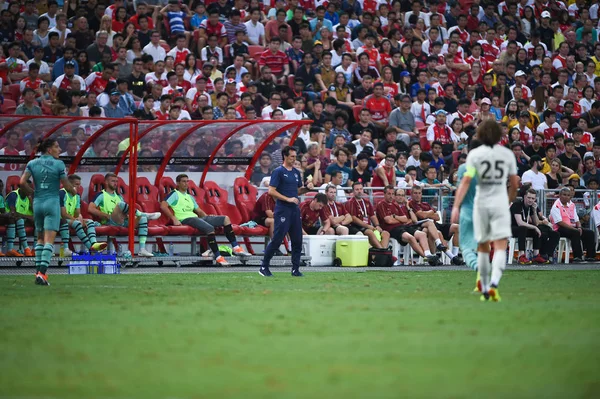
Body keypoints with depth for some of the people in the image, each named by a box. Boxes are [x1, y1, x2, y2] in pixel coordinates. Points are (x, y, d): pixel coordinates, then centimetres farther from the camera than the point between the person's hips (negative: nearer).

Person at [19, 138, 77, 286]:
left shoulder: (32, 163, 4)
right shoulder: (58, 164, -6)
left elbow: (22, 182, -5)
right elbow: (67, 186, -4)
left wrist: (32, 193, 11)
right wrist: (74, 192, 18)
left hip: (37, 202, 4)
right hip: (52, 203, -4)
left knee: (40, 238, 18)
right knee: (49, 240, -7)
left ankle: (38, 271, 13)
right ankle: (42, 272, -19)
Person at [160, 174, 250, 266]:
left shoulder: (189, 197, 30)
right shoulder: (175, 194, 5)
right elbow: (163, 206, -10)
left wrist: (207, 216, 10)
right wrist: (174, 219, -19)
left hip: (196, 217, 9)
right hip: (186, 219, -9)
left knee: (225, 219, -1)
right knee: (210, 228, -35)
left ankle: (236, 248, -7)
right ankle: (218, 257, -34)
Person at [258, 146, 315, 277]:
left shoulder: (296, 172, 15)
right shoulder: (278, 172, -7)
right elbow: (271, 191, -13)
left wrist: (307, 187, 2)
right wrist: (288, 199, -18)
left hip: (295, 211, 7)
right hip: (282, 211, -7)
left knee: (297, 241, 5)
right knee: (277, 240, -7)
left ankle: (295, 269, 11)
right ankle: (264, 267, 3)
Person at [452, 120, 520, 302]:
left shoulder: (474, 154, -3)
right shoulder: (507, 154, 3)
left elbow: (466, 181, -11)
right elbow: (514, 183, 9)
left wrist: (456, 206, -14)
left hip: (481, 203, 1)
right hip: (500, 203, -1)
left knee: (482, 247, 14)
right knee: (500, 247, -6)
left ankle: (485, 289, 19)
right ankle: (494, 284, -28)